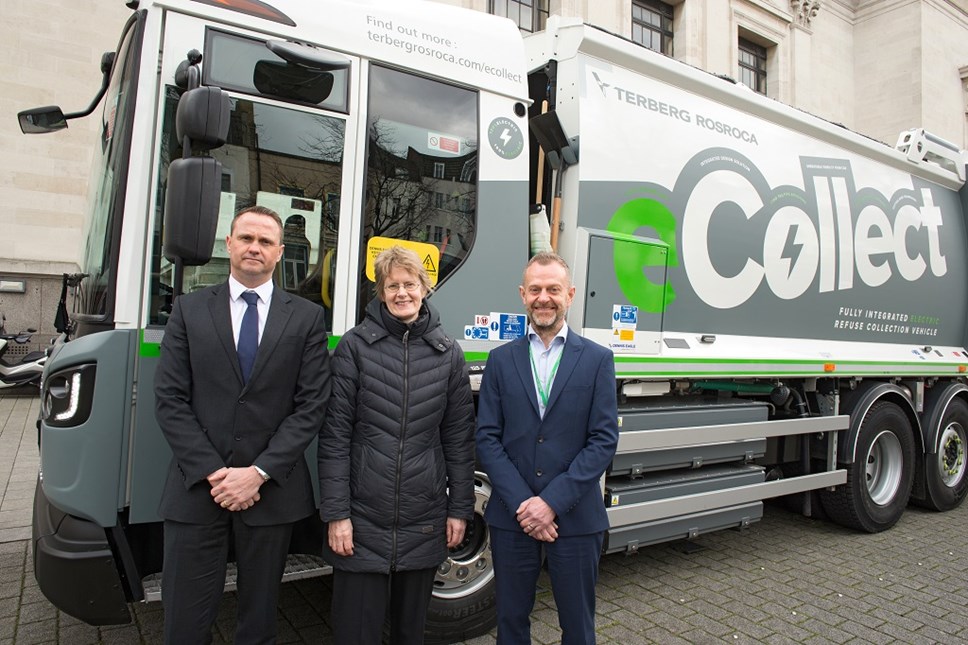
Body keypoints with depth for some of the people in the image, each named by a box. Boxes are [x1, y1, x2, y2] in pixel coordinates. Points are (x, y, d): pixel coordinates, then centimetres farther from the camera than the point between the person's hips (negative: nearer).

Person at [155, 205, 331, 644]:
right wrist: (212, 472, -10)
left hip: (272, 492, 0)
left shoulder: (306, 317, 2)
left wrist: (259, 472, -11)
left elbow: (312, 405, -3)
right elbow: (169, 400, -1)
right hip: (195, 490, 1)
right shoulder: (189, 309, 4)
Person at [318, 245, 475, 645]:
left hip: (424, 522, 2)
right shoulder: (354, 347, -4)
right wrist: (335, 513, -8)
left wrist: (460, 508, 3)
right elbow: (335, 434, -5)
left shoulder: (447, 354, 2)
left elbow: (459, 438, 5)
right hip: (363, 520, -2)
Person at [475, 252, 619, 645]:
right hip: (511, 517, 1)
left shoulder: (597, 359, 0)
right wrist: (521, 504, -11)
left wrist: (553, 502, -13)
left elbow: (604, 439, -6)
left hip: (575, 518, -1)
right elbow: (487, 438, -1)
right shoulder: (501, 359, 4)